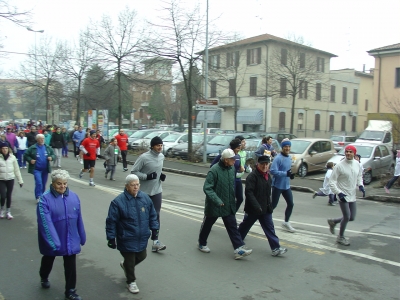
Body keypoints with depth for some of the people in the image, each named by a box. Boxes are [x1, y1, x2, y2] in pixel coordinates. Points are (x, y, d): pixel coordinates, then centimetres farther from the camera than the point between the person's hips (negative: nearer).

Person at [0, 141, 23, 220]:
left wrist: (20, 180, 4)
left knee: (9, 196, 9)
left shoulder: (12, 157, -1)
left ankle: (8, 212, 24)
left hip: (10, 179, 2)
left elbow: (16, 169, 5)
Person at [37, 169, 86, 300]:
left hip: (71, 240, 2)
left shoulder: (74, 197, -7)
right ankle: (44, 278, 55)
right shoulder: (45, 199, -21)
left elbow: (79, 219, 0)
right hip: (52, 239, -2)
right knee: (48, 260, 25)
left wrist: (82, 237, 6)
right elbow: (46, 223, -26)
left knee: (70, 266, 8)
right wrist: (53, 242, -31)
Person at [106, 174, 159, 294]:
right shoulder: (118, 202, -18)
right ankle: (131, 281, 34)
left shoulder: (145, 198, -3)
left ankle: (125, 265, 51)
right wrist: (111, 238, -10)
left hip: (142, 238, 5)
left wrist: (154, 229, 8)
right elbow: (111, 221, -13)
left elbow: (152, 215, 8)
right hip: (127, 240, -5)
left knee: (141, 256, 22)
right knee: (130, 261, 9)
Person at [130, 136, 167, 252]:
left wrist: (162, 175, -1)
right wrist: (147, 176, -23)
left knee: (156, 215, 0)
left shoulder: (161, 156, 2)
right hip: (144, 192, -4)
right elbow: (133, 172, -14)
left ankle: (155, 241, 4)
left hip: (157, 191, 4)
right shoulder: (144, 157, -18)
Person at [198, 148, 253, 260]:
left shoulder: (232, 168, 0)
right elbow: (207, 188, -24)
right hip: (213, 206, -6)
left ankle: (239, 249, 5)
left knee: (233, 226, 3)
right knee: (207, 225, 14)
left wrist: (232, 200, 15)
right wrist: (217, 200, -32)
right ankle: (201, 244, 35)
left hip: (228, 206, 6)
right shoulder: (214, 170, -22)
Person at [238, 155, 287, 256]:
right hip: (253, 209, -7)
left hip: (265, 209, 7)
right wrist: (256, 206, -29)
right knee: (246, 225, 12)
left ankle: (275, 248, 6)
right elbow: (248, 192, -24)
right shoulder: (252, 176, -17)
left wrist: (270, 205, 18)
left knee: (269, 228, 4)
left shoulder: (267, 176, 9)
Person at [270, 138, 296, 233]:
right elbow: (272, 171, -26)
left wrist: (290, 174, -1)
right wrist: (286, 173, -29)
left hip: (286, 186, 8)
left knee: (291, 204, 9)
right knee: (273, 205, 3)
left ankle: (286, 223, 24)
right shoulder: (278, 158, -18)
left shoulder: (289, 158, 9)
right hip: (277, 186, -8)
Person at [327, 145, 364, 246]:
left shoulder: (357, 164, 0)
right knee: (347, 217, -3)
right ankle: (341, 237, 19)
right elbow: (331, 182, -14)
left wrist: (360, 185, -1)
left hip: (352, 196, 6)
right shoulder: (339, 165, -16)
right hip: (343, 195, -6)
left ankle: (333, 221, 35)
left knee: (351, 218, 11)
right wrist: (339, 193, -23)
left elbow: (359, 176, 18)